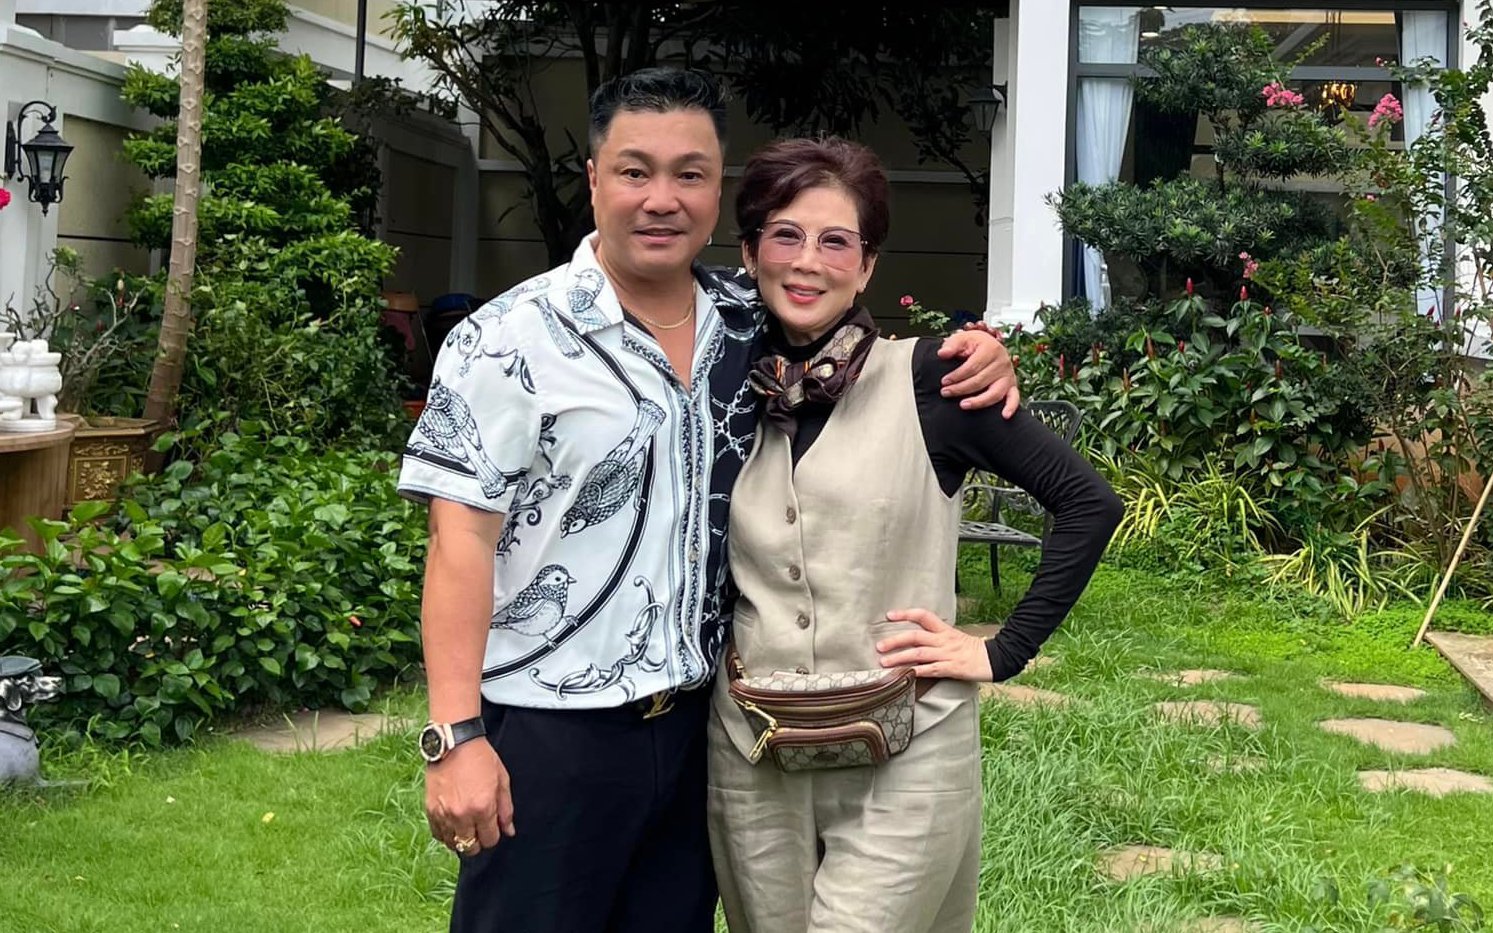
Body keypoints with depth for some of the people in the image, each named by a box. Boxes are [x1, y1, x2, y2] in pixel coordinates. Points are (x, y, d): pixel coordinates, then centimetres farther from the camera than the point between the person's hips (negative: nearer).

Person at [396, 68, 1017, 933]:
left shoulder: (751, 330, 5)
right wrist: (456, 735, -19)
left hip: (695, 724, 5)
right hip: (544, 732, -5)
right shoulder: (510, 340, -10)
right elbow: (461, 539, -13)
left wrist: (974, 358, -2)